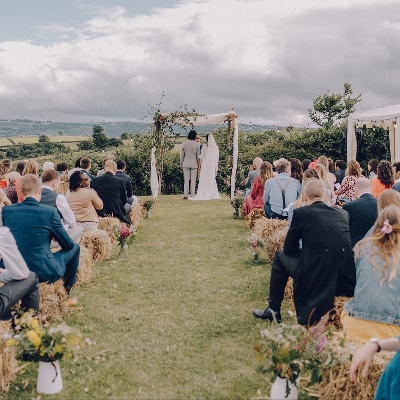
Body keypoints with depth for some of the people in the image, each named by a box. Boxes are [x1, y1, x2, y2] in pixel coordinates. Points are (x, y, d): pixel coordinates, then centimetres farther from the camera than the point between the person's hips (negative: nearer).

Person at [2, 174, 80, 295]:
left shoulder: (6, 211, -1)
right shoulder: (50, 211, -12)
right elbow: (68, 245, -2)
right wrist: (53, 236, 22)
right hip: (44, 272, -5)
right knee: (75, 248, 21)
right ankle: (66, 292, 31)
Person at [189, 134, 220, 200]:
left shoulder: (205, 147, -8)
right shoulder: (216, 147, 2)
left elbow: (202, 157, -7)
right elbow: (217, 158, 5)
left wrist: (199, 165, 1)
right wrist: (216, 167, 12)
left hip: (205, 164, -4)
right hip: (213, 165, 4)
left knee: (204, 180, 0)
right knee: (212, 180, 11)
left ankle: (202, 195, -3)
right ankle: (213, 195, 10)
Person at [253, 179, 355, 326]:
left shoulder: (300, 213, -3)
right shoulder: (343, 214, 10)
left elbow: (289, 249, 6)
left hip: (316, 281, -5)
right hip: (347, 281, 5)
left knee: (280, 257, 19)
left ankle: (273, 310, 25)